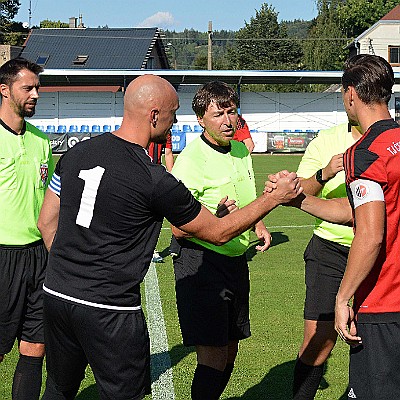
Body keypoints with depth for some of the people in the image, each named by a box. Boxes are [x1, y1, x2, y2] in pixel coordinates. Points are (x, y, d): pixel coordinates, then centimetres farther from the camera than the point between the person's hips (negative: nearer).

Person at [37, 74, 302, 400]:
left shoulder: (76, 153, 2)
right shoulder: (155, 181, -15)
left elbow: (46, 222, 12)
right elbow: (219, 232, -3)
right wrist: (275, 197, 7)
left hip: (55, 295, 7)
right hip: (108, 311, -7)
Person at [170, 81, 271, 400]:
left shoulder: (241, 150, 8)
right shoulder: (191, 160, -17)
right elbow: (179, 229, -18)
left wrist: (259, 225, 9)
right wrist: (216, 220, -34)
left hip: (236, 259, 8)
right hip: (201, 262, -8)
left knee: (230, 349, 15)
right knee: (213, 356, -12)